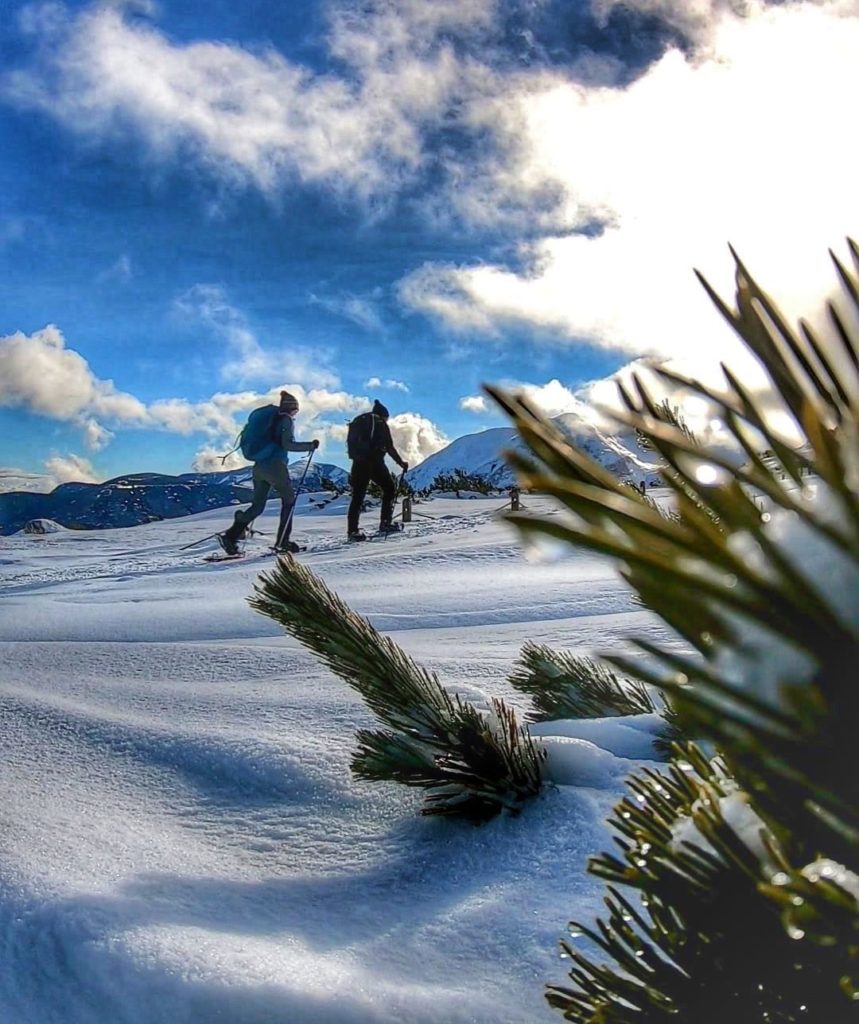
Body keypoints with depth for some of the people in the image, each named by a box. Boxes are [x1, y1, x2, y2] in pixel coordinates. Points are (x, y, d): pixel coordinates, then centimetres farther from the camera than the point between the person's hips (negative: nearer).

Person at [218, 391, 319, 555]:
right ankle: (282, 541, 4)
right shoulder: (286, 420, -4)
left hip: (259, 466, 7)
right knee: (288, 500, 9)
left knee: (257, 506, 10)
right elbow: (287, 444, -16)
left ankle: (230, 535, -3)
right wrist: (310, 446, -10)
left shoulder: (271, 418, 19)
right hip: (275, 466, -7)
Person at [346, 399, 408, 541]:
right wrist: (401, 462, 10)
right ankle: (385, 523, 4)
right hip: (375, 462, -5)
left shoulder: (357, 422, 19)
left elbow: (351, 443, 15)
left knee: (358, 496, 4)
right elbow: (389, 447, 0)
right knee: (390, 489, 13)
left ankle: (352, 530, -6)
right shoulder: (380, 424, 4)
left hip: (358, 464, 5)